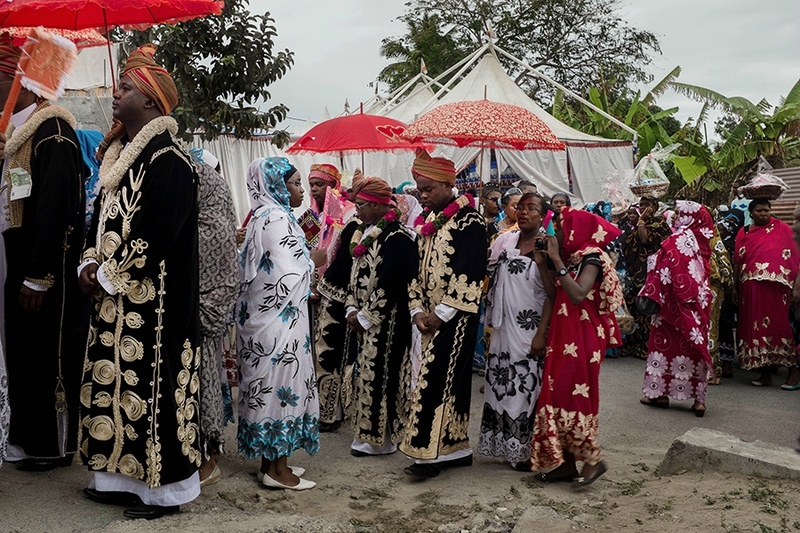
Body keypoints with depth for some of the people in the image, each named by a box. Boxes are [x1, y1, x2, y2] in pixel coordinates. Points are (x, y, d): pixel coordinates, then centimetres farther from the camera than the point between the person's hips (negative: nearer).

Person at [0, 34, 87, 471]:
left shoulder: (52, 134, -15)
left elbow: (54, 211, -20)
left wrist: (38, 278, -21)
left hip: (48, 268, -9)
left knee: (50, 352, 1)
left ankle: (58, 446, 15)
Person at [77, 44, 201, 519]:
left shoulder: (169, 160, -14)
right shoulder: (120, 154, 15)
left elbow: (156, 234, -21)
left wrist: (108, 276, -13)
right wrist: (91, 264, 3)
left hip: (154, 299, -9)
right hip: (114, 299, 9)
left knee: (150, 384, -2)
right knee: (113, 380, 13)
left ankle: (166, 487, 11)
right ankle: (122, 477, 25)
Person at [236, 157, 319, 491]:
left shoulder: (261, 216, 14)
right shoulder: (276, 219, -16)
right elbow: (290, 275, -21)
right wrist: (313, 260, -3)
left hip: (261, 316, 10)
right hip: (280, 318, -10)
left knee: (267, 384, 13)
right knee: (281, 381, -3)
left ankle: (271, 459, 23)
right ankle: (277, 469, 5)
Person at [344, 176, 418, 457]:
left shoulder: (397, 236, -16)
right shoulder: (362, 233, 13)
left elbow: (389, 284, -20)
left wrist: (365, 317, -15)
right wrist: (352, 310, 4)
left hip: (385, 322, -9)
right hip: (362, 319, 9)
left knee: (378, 374, -3)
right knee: (364, 371, 13)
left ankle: (380, 438, 9)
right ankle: (366, 431, 25)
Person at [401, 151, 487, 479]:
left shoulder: (469, 221, -11)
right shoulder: (427, 220, 12)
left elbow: (469, 273, -17)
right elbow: (418, 268, 13)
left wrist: (442, 314, -15)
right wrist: (418, 310, 2)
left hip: (455, 316, -7)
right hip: (430, 316, 7)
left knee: (436, 379, -8)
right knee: (450, 380, 12)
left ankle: (430, 454, -1)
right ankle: (457, 449, 21)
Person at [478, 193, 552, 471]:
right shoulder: (504, 241, 9)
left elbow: (551, 294, -11)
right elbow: (491, 278, 17)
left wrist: (541, 333, -16)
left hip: (530, 330, -5)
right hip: (504, 328, 5)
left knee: (527, 388, -2)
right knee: (502, 386, 8)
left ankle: (527, 451, 9)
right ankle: (505, 444, 21)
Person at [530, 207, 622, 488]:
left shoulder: (592, 257, -10)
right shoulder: (570, 259, 15)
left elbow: (578, 295, -25)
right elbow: (555, 296, 6)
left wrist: (557, 261, -22)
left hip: (582, 337, -8)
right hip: (563, 335, 8)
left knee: (573, 395, -9)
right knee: (558, 395, 6)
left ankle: (592, 459, 4)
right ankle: (566, 462, 13)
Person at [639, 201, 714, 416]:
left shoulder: (676, 241, -13)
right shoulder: (700, 241, 6)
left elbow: (663, 273, -16)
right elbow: (705, 272, 14)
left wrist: (650, 297, -12)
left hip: (675, 303, -6)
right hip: (698, 303, 6)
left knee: (667, 343, 4)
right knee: (694, 344, 8)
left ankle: (660, 393, 10)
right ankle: (699, 399, 9)